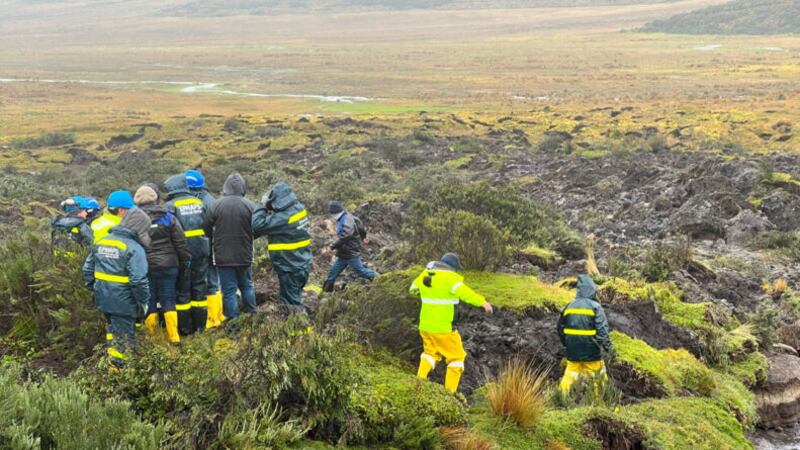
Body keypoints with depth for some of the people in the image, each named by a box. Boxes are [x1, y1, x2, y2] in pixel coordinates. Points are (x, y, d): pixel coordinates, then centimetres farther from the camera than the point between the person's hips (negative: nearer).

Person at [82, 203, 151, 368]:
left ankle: (111, 360, 35)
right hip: (123, 302, -7)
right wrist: (143, 301, -10)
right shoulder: (134, 248, -18)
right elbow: (139, 280, -22)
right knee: (123, 337, 5)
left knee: (111, 330, 24)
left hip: (103, 298, 7)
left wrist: (93, 287, 23)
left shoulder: (101, 242, 6)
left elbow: (88, 269, 13)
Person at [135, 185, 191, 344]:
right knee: (168, 301, 7)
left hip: (144, 267, 0)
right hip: (167, 265, 0)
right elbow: (181, 243, -1)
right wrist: (186, 262, 8)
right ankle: (173, 336, 6)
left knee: (149, 301, 8)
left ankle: (151, 337, 13)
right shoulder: (168, 217, -1)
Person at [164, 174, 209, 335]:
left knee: (182, 289, 6)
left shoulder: (170, 206, -8)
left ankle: (185, 328, 11)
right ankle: (200, 325, 17)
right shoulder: (199, 202, 7)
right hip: (201, 250, 4)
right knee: (200, 287, 11)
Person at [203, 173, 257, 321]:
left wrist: (215, 241, 14)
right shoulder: (250, 206, -9)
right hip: (245, 255, 2)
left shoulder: (217, 204, -10)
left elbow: (207, 228, -4)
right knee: (247, 285, 20)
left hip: (223, 256, -2)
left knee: (229, 289, 5)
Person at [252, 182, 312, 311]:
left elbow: (257, 225, -22)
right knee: (296, 299, 20)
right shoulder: (299, 208, 2)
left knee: (291, 303, 1)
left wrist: (264, 207, -11)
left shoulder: (283, 218, -25)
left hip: (290, 268, -8)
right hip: (302, 265, 9)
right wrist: (269, 208, 1)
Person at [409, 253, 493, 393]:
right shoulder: (449, 277, -16)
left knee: (430, 353, 26)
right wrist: (482, 302, -39)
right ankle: (450, 392, 6)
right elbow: (464, 292, -33)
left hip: (425, 324, 7)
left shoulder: (425, 274, 6)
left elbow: (413, 289, 22)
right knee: (456, 357, 9)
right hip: (443, 327, -6)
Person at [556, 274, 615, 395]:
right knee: (597, 377, 7)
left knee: (570, 375, 11)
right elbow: (602, 331, -15)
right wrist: (609, 348, -6)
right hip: (591, 351, -4)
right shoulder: (595, 307, -11)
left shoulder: (569, 306, 4)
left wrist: (566, 344, 25)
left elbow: (561, 328, 13)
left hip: (572, 352, 4)